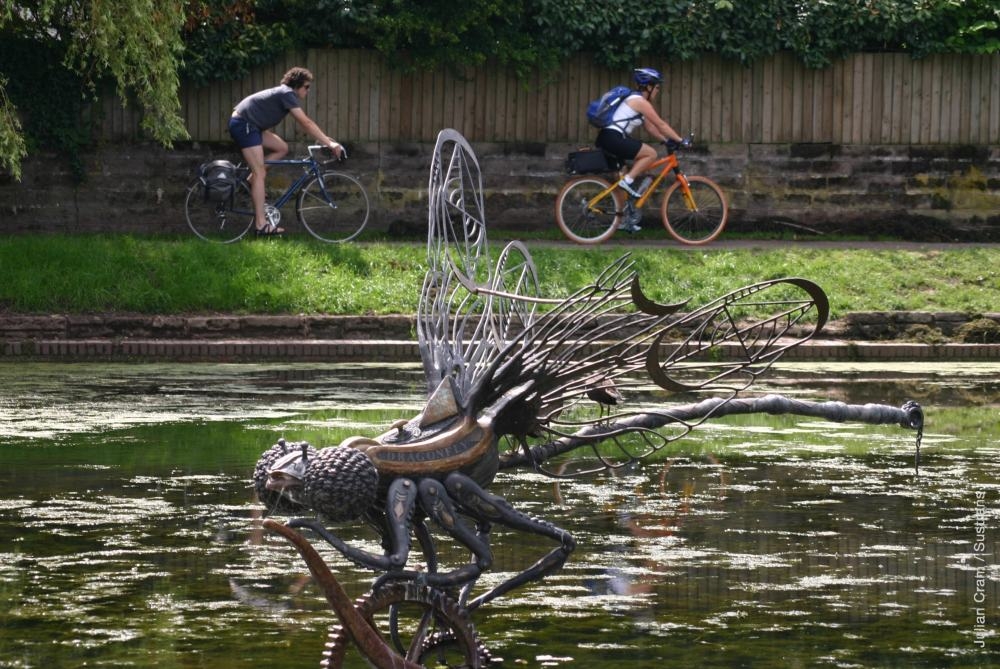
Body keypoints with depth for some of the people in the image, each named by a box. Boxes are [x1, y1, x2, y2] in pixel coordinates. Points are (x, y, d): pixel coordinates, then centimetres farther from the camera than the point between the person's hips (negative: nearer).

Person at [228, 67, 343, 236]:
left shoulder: (286, 95, 15)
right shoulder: (287, 94, -14)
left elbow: (304, 124, 17)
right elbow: (306, 123, -19)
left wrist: (325, 140, 8)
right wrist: (329, 143, -20)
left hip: (250, 126, 10)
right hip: (243, 125, -10)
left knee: (281, 148, 10)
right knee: (260, 173, -11)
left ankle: (251, 182, 9)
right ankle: (261, 224, -14)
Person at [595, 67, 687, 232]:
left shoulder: (635, 100, 22)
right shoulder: (640, 101, -9)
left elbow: (650, 127, 23)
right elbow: (661, 125, -9)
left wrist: (668, 140, 17)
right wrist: (680, 140, -4)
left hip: (607, 138, 11)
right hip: (613, 138, -11)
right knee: (651, 154, -13)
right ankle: (628, 180, -9)